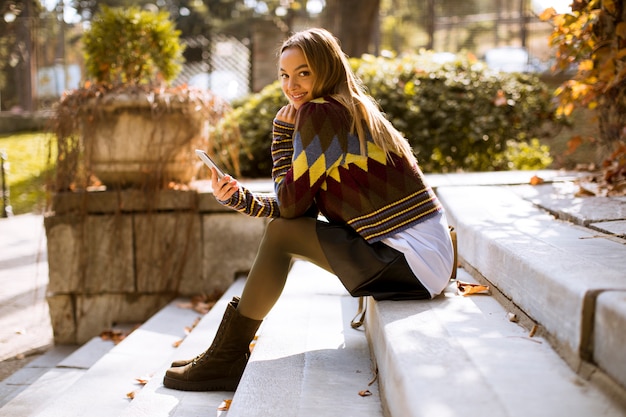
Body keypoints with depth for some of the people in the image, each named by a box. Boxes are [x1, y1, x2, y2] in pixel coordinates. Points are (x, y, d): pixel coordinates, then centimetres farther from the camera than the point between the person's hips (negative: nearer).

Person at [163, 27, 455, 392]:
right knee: (284, 227, 12)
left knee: (283, 232, -6)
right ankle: (226, 353, 18)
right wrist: (238, 196, 0)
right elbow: (294, 208, 12)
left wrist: (285, 125, -1)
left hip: (415, 262, -9)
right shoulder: (350, 112, 14)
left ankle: (226, 360, 8)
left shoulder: (318, 112, -14)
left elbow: (291, 204, -11)